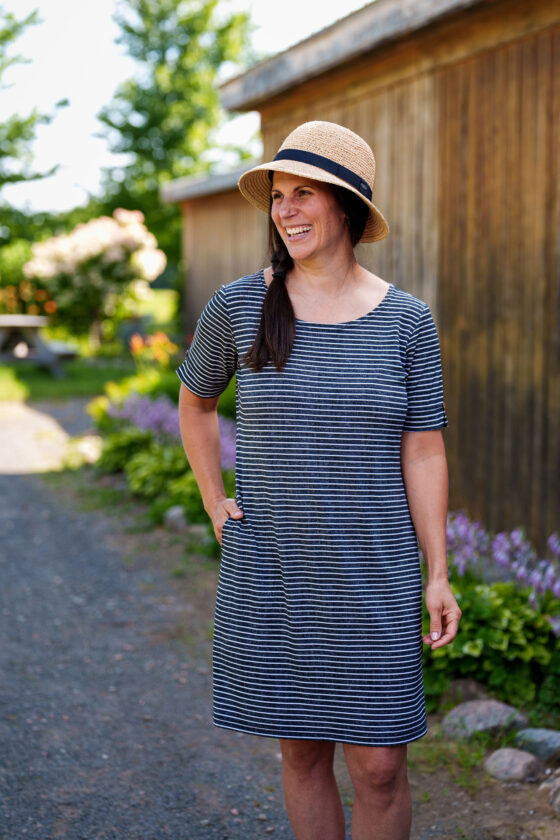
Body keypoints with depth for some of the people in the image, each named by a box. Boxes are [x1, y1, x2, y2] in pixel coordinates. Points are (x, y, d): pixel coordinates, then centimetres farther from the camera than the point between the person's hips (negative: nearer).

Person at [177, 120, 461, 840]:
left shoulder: (405, 320, -2)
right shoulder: (236, 307, -2)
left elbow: (423, 452, 0)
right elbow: (194, 402, 15)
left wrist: (437, 577, -2)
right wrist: (214, 504, 8)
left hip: (373, 574, -1)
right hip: (270, 571, 1)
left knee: (379, 766, 2)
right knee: (303, 751, 12)